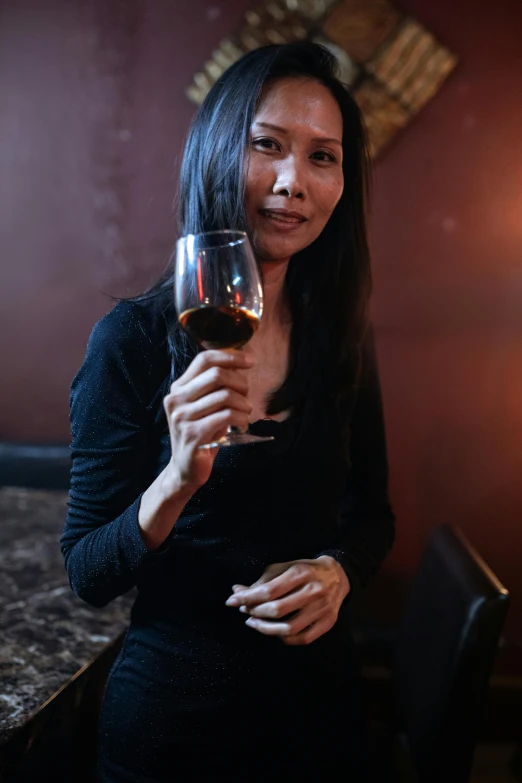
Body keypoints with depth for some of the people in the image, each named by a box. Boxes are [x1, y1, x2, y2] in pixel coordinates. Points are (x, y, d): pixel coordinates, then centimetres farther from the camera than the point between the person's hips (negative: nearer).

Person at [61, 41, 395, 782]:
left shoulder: (342, 337, -5)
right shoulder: (134, 337, -16)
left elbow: (371, 512, 5)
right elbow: (89, 574, -14)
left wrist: (338, 570, -15)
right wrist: (178, 479, -31)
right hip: (171, 716, -3)